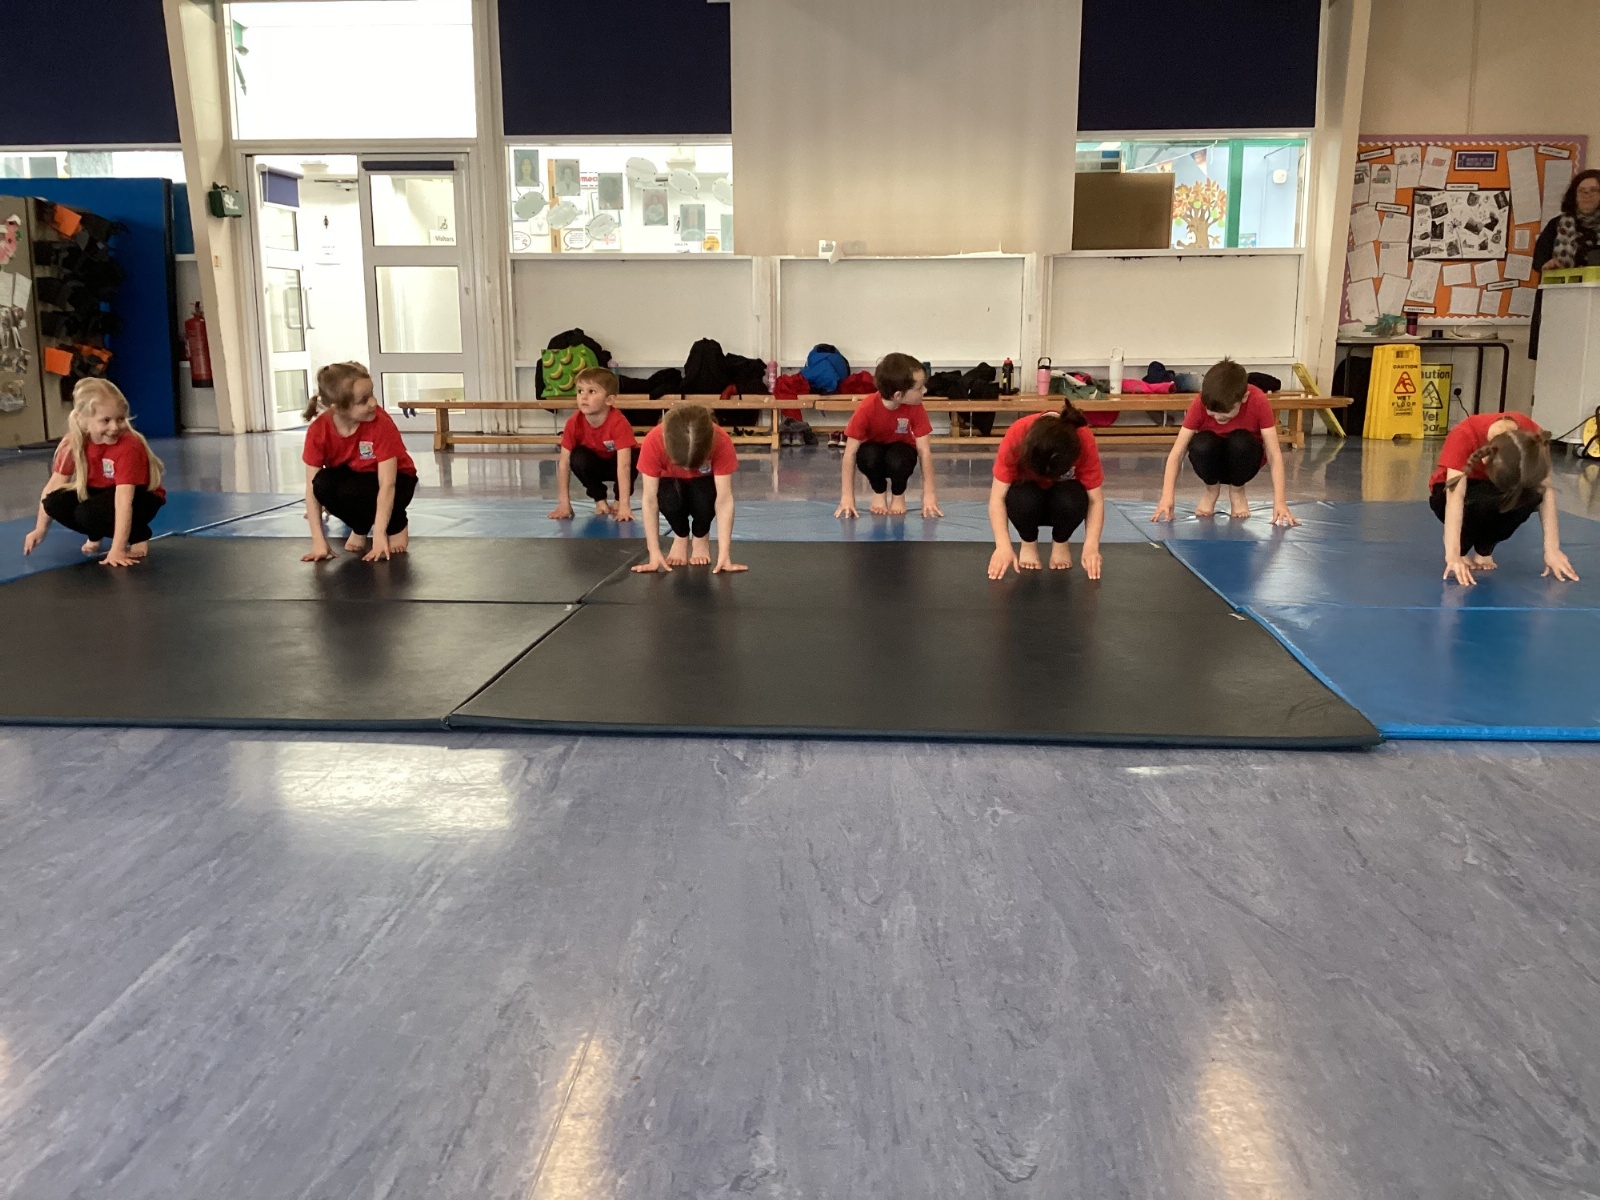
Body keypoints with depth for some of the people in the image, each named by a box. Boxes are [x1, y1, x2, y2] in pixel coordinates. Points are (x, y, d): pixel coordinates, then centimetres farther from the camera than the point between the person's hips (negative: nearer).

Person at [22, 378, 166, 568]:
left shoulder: (129, 447, -32)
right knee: (55, 503, -17)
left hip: (141, 497, -6)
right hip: (101, 492, 6)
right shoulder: (73, 443, -15)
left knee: (89, 513, -31)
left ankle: (139, 536, -5)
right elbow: (54, 485, -5)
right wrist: (40, 529, -1)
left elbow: (124, 500, -38)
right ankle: (96, 534, 11)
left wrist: (117, 549, -42)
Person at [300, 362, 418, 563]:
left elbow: (387, 485, -32)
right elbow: (312, 488, -21)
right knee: (323, 483, -29)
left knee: (352, 491, -34)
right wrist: (319, 541, -29)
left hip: (394, 481, -3)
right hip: (352, 479, 3)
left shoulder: (381, 424, -30)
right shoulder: (317, 431, -22)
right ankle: (360, 528, 1)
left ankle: (396, 526, -3)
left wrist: (379, 535, -39)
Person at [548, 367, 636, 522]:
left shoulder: (619, 423, -37)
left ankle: (618, 500, -7)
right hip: (595, 465, 3)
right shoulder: (574, 423, -26)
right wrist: (564, 503, -30)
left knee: (632, 460, -35)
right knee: (578, 458, -29)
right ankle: (600, 499, -6)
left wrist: (623, 505, -49)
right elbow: (564, 463, -24)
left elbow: (623, 465, -43)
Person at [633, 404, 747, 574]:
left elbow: (724, 501, -35)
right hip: (672, 481, 0)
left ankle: (701, 537, 1)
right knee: (669, 500, -34)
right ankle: (681, 537, 1)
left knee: (704, 499, -34)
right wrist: (654, 553, -35)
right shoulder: (653, 442, -37)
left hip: (704, 481, 0)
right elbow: (650, 499, -31)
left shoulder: (721, 442, -37)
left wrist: (724, 554, -40)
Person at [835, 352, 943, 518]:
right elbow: (850, 452, -28)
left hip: (900, 448, 1)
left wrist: (928, 495, -29)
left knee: (898, 459, -35)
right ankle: (878, 491, -2)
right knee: (869, 457, -36)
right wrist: (847, 496, -30)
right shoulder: (867, 408, -32)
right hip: (874, 448, -1)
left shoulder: (916, 408, -26)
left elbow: (925, 451, -24)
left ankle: (898, 494, -1)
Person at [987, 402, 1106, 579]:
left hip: (1063, 492, 1)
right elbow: (997, 497, -31)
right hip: (1029, 491, 0)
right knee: (1024, 500, -36)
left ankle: (1060, 544, -1)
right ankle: (1028, 544, -3)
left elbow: (1096, 499, -25)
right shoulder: (1016, 436, -33)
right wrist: (1003, 546, -43)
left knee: (1071, 501, -35)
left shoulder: (1084, 441, -32)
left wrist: (1091, 546, -38)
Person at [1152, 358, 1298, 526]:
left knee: (1240, 442, -35)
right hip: (1213, 459, 1)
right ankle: (1212, 490, -3)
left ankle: (1237, 491, -5)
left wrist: (1279, 501, -38)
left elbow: (1274, 454, -27)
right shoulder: (1201, 403, -26)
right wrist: (1168, 496, -40)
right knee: (1201, 445, -34)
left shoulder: (1258, 402, -27)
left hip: (1242, 458, 0)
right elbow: (1177, 452, -27)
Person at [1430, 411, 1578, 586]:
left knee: (1531, 493, -30)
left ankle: (1484, 549, -7)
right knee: (1483, 499, -38)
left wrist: (1552, 550, -29)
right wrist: (1453, 555, -51)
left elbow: (1546, 490, -23)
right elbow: (1456, 496, -43)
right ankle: (1462, 551, -9)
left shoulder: (1533, 437, -25)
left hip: (1493, 492, 4)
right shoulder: (1464, 437, -36)